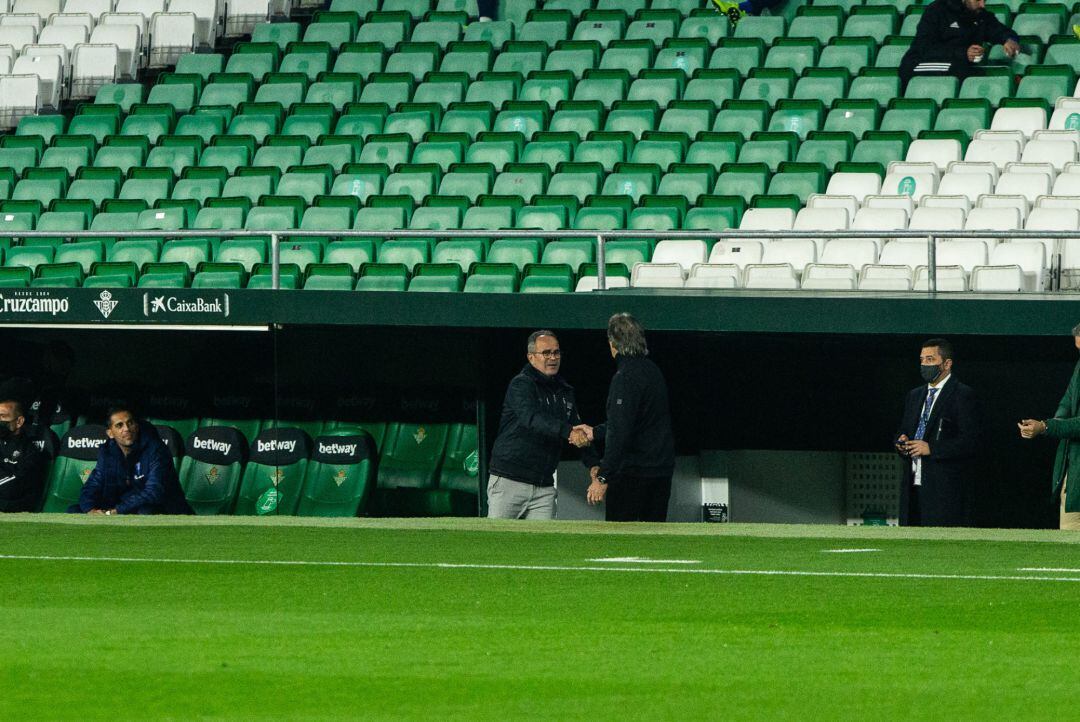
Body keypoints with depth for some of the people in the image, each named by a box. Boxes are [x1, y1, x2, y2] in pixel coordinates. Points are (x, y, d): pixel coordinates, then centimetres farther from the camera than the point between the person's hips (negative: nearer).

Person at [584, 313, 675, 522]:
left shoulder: (625, 378, -16)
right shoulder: (652, 370, 13)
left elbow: (619, 432, -22)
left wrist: (603, 478, -22)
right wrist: (595, 432, 36)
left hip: (632, 473, -8)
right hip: (662, 470, 8)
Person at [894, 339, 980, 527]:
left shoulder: (962, 395, -2)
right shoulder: (915, 395, 21)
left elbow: (969, 442, -10)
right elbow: (902, 432, 27)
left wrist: (931, 448, -15)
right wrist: (901, 442, 3)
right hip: (913, 485, 7)